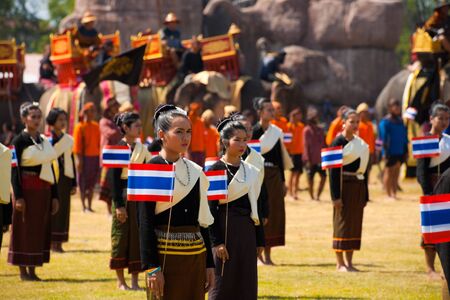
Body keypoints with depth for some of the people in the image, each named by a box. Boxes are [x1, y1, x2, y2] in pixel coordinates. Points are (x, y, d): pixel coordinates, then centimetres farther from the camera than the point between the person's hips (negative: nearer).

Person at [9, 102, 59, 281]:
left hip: (43, 190, 6)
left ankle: (32, 270, 12)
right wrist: (18, 197, -17)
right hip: (27, 190, -6)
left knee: (40, 230, 6)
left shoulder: (45, 141, 13)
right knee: (25, 229, -2)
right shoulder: (19, 141, -6)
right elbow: (15, 170, -10)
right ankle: (23, 271, 3)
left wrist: (54, 196, 12)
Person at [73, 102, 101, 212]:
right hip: (85, 157, -5)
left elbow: (99, 142, 15)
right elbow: (77, 145, -8)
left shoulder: (96, 126, 11)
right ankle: (84, 206, 6)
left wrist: (100, 157, 9)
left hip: (95, 157, 5)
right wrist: (79, 160, -14)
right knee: (83, 183, 1)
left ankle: (90, 206, 13)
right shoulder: (80, 127, -5)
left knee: (92, 184, 7)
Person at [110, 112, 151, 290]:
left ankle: (135, 280, 10)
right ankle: (120, 280, 11)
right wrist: (118, 205, -14)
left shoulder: (142, 149, 8)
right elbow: (115, 178, -10)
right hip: (123, 195, -5)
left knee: (138, 236, 4)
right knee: (121, 236, 1)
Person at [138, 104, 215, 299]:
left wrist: (209, 264, 12)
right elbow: (145, 223, -10)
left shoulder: (195, 171, 11)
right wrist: (152, 267, -16)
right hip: (165, 255, -6)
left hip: (196, 256, 6)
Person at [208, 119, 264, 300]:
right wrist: (217, 241, -15)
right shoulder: (216, 170, -7)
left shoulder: (250, 171, 10)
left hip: (247, 231, 6)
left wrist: (259, 240, 13)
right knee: (223, 285, -3)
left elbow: (254, 207, 14)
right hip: (225, 230, -6)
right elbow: (211, 208, -10)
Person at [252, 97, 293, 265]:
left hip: (274, 176, 5)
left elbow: (280, 157, 12)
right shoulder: (254, 131, -4)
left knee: (273, 213, 5)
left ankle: (267, 255, 12)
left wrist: (282, 181, 10)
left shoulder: (276, 132, 9)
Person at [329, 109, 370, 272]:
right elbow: (333, 170, -12)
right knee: (342, 223, -4)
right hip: (344, 185, -7)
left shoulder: (361, 143, 14)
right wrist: (336, 195, -18)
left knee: (355, 223, 7)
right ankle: (340, 263, 1)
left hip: (358, 186, 7)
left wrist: (365, 195, 15)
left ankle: (349, 262, 13)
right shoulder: (338, 142, -8)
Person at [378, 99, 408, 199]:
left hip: (400, 152, 6)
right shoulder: (385, 122, -8)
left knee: (396, 173, 10)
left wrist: (406, 150, 12)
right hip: (390, 152, -6)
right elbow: (383, 138, -11)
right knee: (389, 172, -1)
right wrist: (385, 152, -16)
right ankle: (389, 194, 4)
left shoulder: (400, 121, 12)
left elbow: (404, 136, 16)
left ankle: (394, 193, 14)